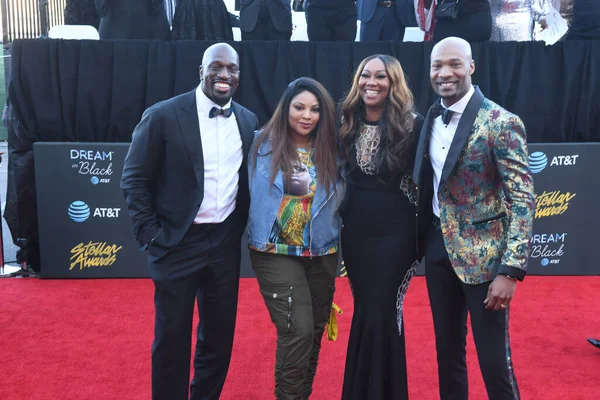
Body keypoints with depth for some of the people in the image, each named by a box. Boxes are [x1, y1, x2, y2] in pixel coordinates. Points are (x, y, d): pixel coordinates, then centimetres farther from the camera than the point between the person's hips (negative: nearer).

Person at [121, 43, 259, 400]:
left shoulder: (248, 121, 5)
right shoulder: (163, 115, -9)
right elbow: (135, 178, -7)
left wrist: (242, 229, 6)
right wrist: (150, 235, -10)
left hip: (225, 243, 4)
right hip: (178, 243, -4)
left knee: (220, 334, 15)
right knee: (172, 337, 7)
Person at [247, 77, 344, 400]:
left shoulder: (330, 149, 2)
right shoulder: (264, 144, -3)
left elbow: (338, 199, 7)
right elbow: (255, 193, 4)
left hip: (322, 253, 3)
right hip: (276, 253, -3)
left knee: (314, 332, 13)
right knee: (298, 331, -12)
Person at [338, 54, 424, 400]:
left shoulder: (412, 125, -8)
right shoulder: (348, 124, 4)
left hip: (395, 233, -4)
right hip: (354, 232, 5)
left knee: (379, 315, -1)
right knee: (366, 313, 16)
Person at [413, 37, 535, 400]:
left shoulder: (501, 123, -14)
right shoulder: (431, 118, 6)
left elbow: (523, 200, -15)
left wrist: (510, 270, -20)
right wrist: (422, 240, 8)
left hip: (482, 251, -6)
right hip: (438, 245, 6)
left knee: (494, 359, 3)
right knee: (447, 349, 17)